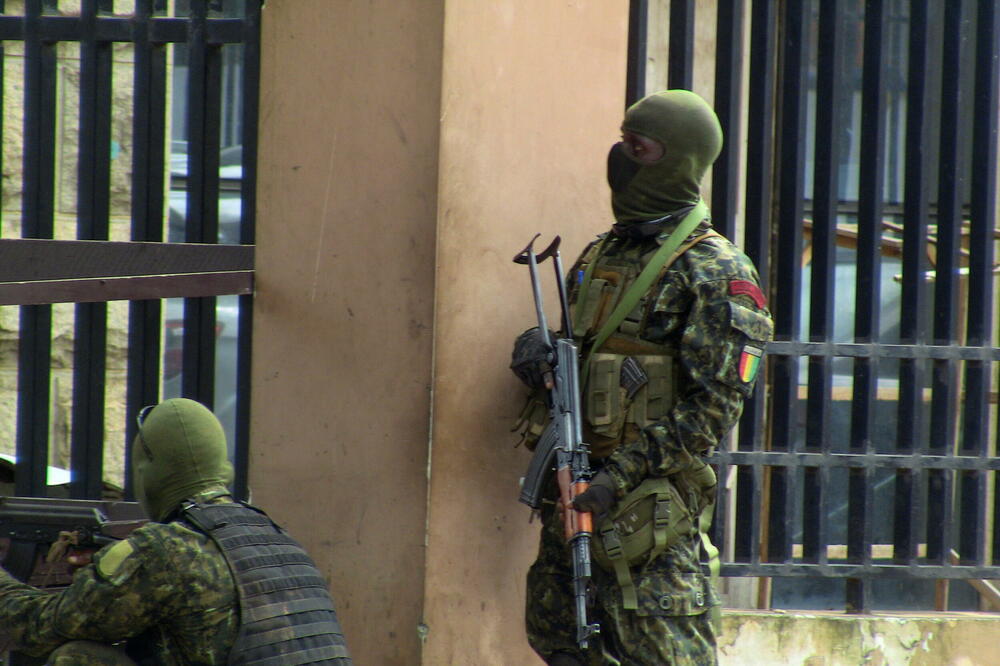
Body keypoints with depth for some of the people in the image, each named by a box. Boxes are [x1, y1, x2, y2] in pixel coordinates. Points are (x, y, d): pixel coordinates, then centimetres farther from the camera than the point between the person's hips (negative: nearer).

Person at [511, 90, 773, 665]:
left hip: (650, 503, -8)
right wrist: (537, 353, 1)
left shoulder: (715, 273, -9)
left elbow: (714, 406, -15)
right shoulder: (602, 255, 16)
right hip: (574, 489, 8)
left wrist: (621, 476, -20)